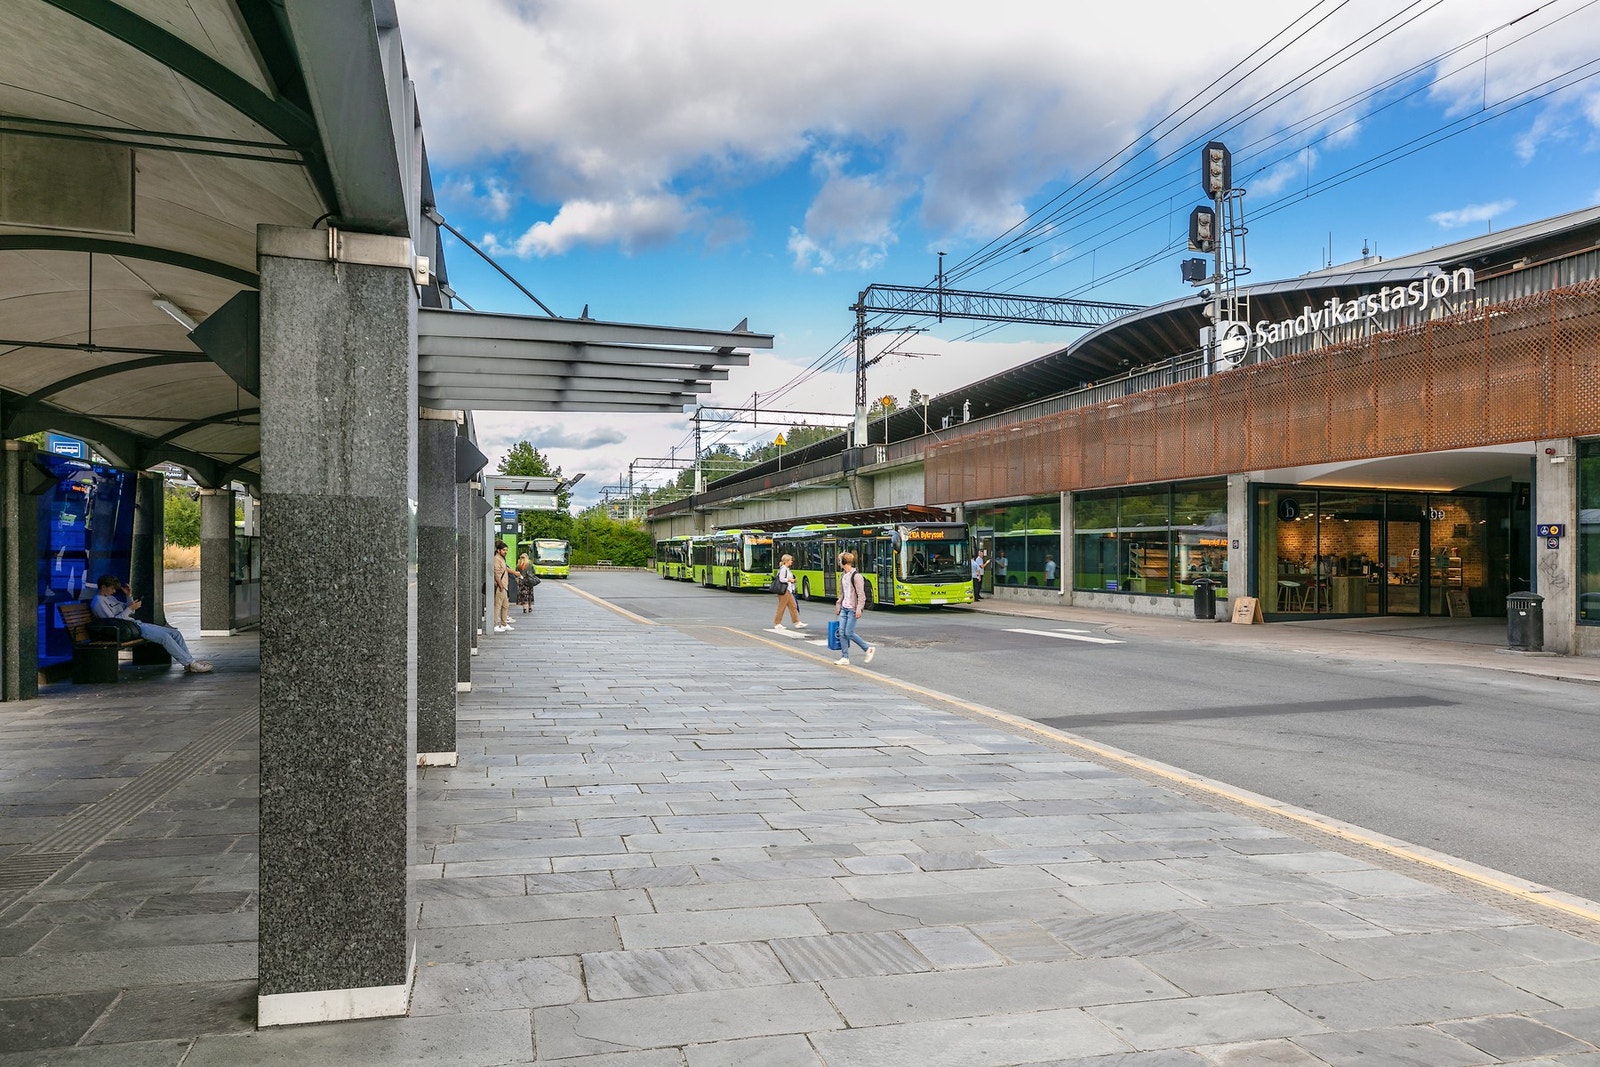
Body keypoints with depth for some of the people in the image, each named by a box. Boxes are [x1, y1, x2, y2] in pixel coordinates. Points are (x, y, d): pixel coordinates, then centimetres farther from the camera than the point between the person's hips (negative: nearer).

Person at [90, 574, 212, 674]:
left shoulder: (111, 598, 22)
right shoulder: (98, 602, -6)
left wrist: (129, 596, 10)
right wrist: (130, 608, -12)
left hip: (136, 624, 10)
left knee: (175, 633, -2)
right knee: (165, 637, -25)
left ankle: (189, 662, -6)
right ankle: (190, 664, -24)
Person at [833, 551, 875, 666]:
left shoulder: (856, 576, -14)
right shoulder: (843, 575, 12)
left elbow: (861, 595, -16)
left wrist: (859, 609, -22)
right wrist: (838, 605, 19)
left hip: (852, 609, -8)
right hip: (844, 608, 8)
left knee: (849, 633, -9)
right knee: (841, 632, 1)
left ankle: (869, 649, 7)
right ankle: (845, 658, 6)